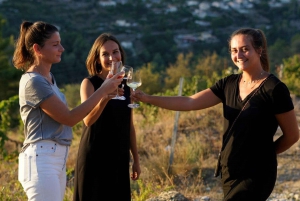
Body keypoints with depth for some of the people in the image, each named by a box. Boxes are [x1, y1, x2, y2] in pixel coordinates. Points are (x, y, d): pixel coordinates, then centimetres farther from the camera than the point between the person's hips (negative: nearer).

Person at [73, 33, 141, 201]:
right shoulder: (89, 83, -8)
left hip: (119, 158, 5)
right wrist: (105, 96, -42)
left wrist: (136, 159, 14)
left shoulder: (126, 86, 8)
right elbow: (88, 120, -25)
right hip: (94, 157, -5)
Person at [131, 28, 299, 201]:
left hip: (255, 176, -6)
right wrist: (148, 99, -9)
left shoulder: (274, 89, -13)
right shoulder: (229, 84, 5)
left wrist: (263, 153, 7)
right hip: (229, 172, 6)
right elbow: (189, 103, 0)